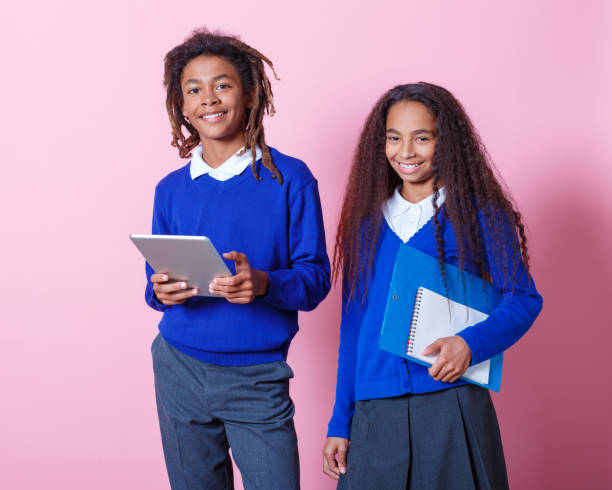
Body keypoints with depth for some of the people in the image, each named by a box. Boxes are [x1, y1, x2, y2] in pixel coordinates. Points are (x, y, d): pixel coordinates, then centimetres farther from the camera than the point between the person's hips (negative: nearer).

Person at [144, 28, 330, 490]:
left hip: (257, 379, -3)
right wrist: (161, 291, -12)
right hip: (180, 368, 3)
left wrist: (262, 284, -26)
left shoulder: (288, 178, -5)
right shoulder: (171, 189, 6)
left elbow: (316, 278, -7)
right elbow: (157, 286, 11)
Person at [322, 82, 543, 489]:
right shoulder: (367, 222, 11)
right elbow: (353, 324, 13)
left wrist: (472, 344, -19)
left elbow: (525, 299, 0)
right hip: (373, 411, 3)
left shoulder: (478, 214, 1)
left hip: (451, 402, -3)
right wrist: (340, 423, 11)